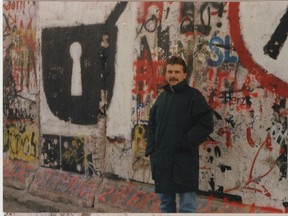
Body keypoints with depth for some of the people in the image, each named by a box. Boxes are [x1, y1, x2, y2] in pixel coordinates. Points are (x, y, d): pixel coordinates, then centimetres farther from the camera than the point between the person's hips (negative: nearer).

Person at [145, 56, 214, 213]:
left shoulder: (193, 96, -5)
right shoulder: (162, 97, 16)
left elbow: (206, 124, -13)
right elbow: (152, 124, 22)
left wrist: (185, 143, -16)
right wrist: (151, 148, 9)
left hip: (184, 161, -7)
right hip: (161, 161, 7)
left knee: (187, 206, -2)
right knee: (165, 203, 16)